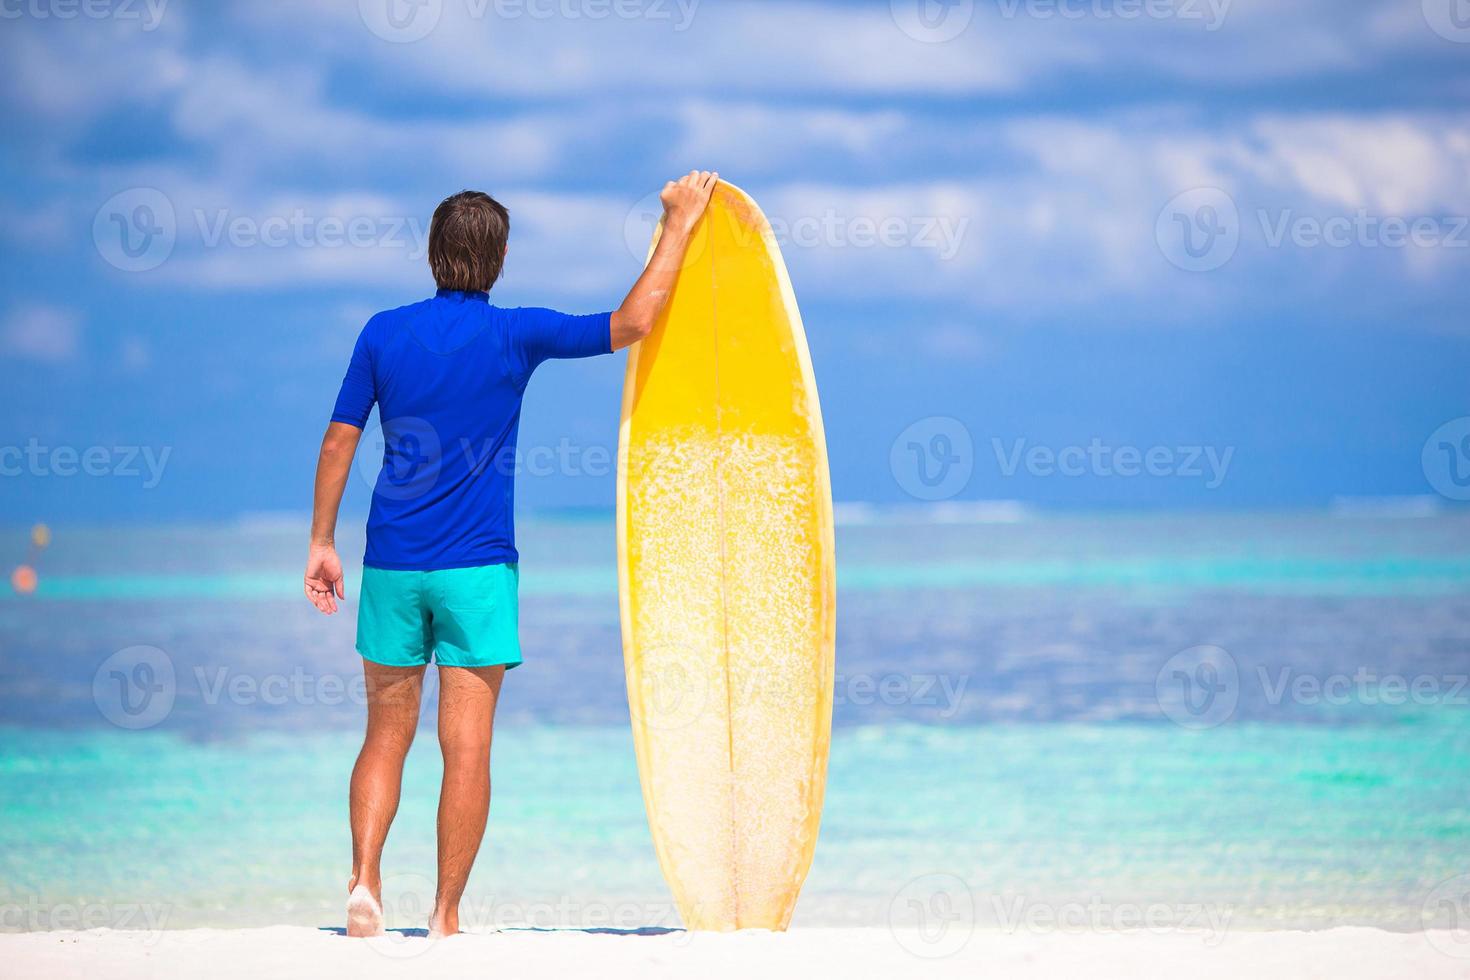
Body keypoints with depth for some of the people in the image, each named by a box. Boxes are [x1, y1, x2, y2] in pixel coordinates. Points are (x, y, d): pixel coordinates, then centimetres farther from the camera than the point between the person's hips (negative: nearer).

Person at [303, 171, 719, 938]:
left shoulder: (384, 333, 3)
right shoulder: (515, 335, -5)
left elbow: (339, 441, 4)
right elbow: (632, 321, -3)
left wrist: (321, 543, 12)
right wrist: (680, 223, 6)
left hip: (392, 565, 3)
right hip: (477, 568, -3)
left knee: (386, 736, 12)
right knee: (467, 748, 1)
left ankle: (364, 879, -4)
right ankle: (445, 916, 0)